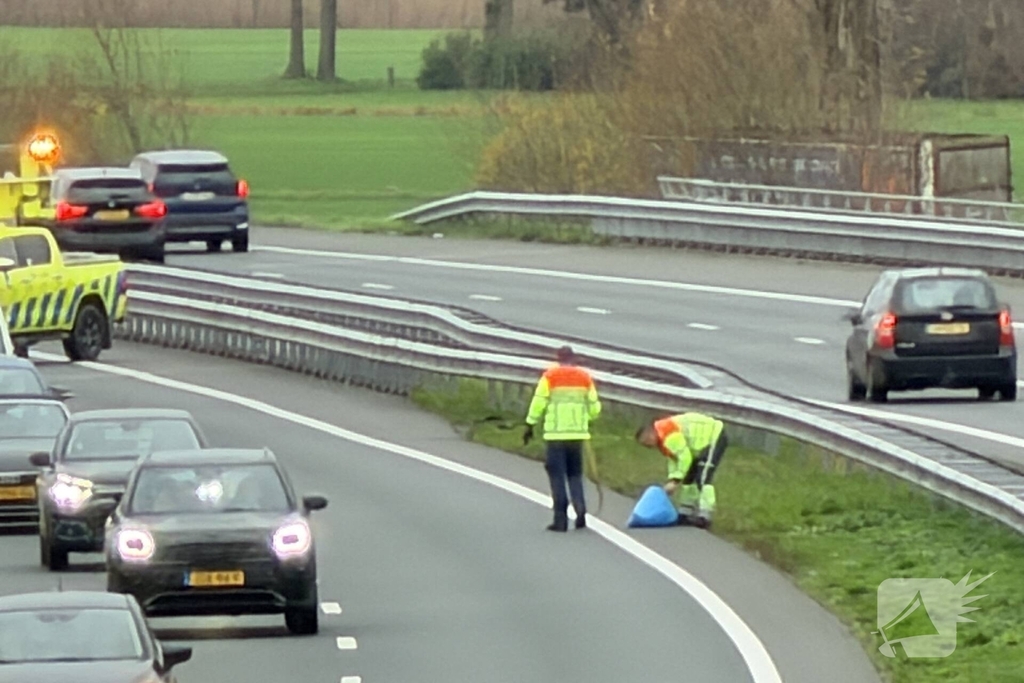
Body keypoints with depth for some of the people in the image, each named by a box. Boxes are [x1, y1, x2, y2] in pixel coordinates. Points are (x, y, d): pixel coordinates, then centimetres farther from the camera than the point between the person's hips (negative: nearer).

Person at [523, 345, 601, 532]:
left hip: (556, 433, -3)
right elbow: (594, 407, 9)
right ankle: (580, 511, -2)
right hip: (578, 433, 3)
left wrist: (530, 426, 4)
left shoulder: (550, 376, -3)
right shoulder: (585, 377, 6)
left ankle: (561, 518, -2)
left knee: (557, 475, 2)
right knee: (575, 474, 15)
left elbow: (538, 402, -6)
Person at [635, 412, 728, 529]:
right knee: (689, 477, 14)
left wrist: (675, 481, -26)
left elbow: (685, 457, -30)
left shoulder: (670, 436, -27)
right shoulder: (662, 439, 7)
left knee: (703, 478, -20)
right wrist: (671, 480, -4)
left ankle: (704, 516, -25)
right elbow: (674, 459, 9)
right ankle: (686, 513, 22)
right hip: (703, 441, 11)